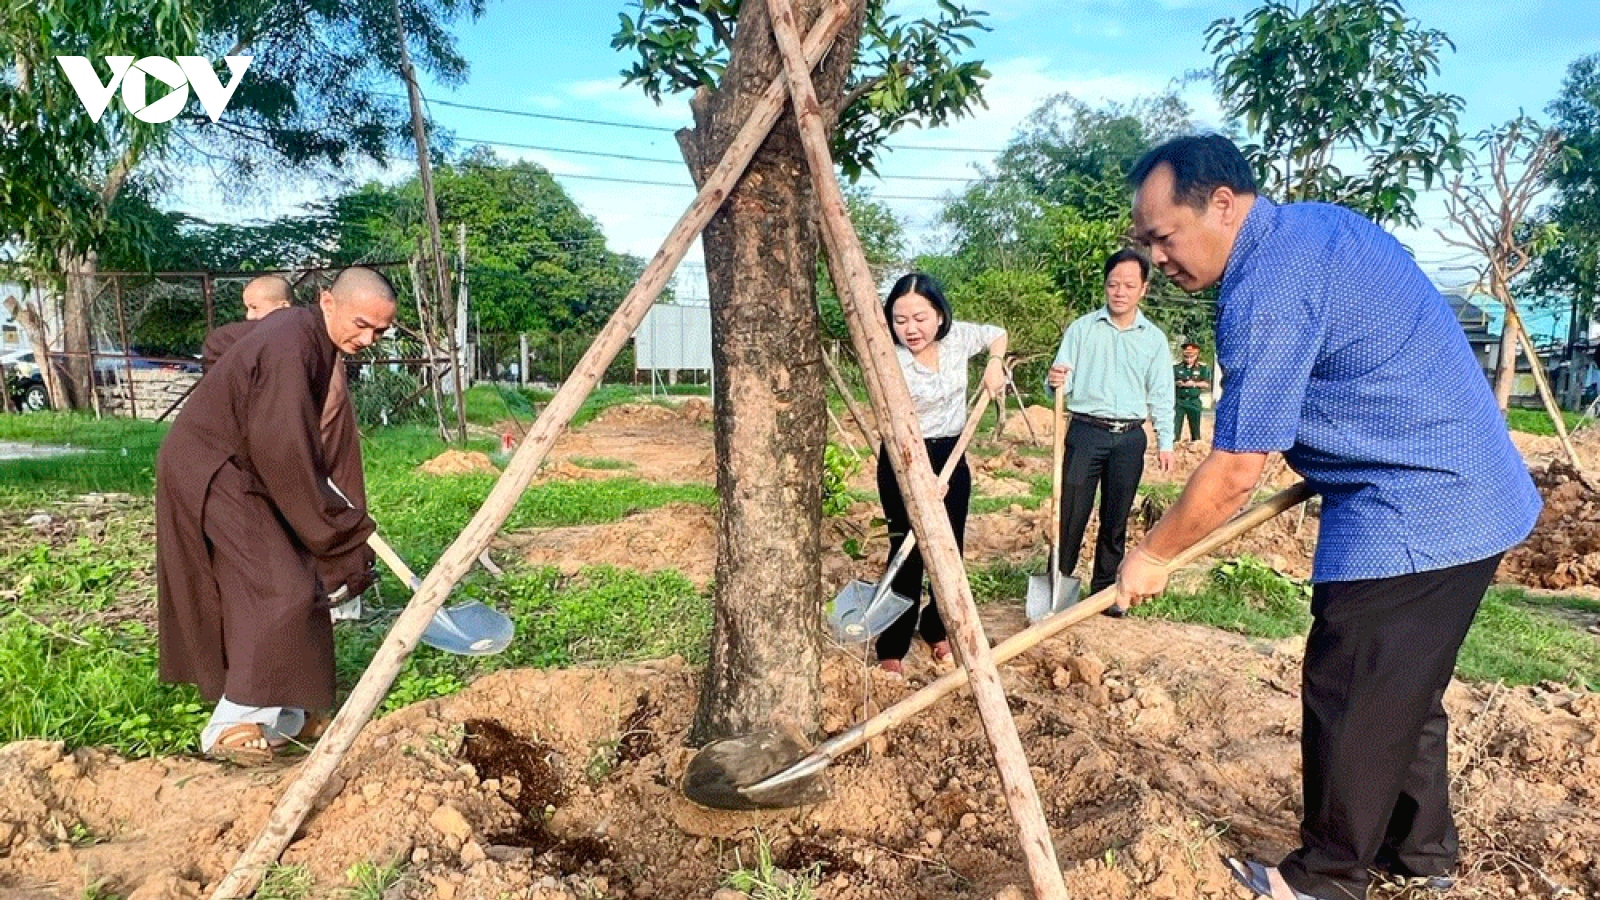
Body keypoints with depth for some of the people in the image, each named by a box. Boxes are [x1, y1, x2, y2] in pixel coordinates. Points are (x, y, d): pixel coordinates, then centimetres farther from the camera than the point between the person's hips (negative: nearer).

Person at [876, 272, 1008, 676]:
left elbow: (998, 334, 16)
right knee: (907, 553, -7)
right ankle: (891, 650, 4)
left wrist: (994, 364, -2)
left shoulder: (958, 337, -6)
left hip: (951, 454, 5)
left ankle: (936, 630, 29)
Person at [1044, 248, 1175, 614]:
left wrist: (1165, 442, 2)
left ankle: (1105, 587, 22)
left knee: (1116, 518, 10)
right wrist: (1054, 382, -25)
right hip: (1086, 432, -2)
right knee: (1072, 513, -3)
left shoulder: (1154, 339, 7)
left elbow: (1161, 396, 9)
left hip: (1130, 438, 2)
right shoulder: (1082, 329, 2)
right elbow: (1058, 385, -1)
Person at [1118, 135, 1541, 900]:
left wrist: (1151, 556, -7)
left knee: (1350, 704, 1)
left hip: (1411, 514, -11)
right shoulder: (1317, 225, 9)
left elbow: (1234, 475, -20)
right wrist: (1320, 467, 19)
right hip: (1467, 494, 11)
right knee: (1405, 693, 21)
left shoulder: (1267, 291, -22)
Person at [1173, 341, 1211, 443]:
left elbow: (1207, 385, 0)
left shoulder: (1202, 368, 7)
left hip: (1194, 402, 0)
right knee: (1175, 430, -6)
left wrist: (1194, 383, -12)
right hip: (1179, 401, 0)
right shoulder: (1176, 368, 9)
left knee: (1195, 431, 7)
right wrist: (1177, 383, -13)